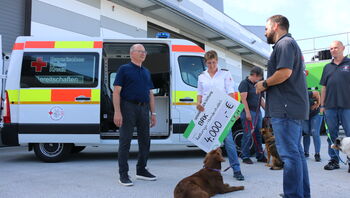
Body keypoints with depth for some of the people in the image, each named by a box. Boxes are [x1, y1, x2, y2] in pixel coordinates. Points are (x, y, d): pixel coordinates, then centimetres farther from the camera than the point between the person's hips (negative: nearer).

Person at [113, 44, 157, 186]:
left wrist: (153, 113, 11)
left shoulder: (146, 72, 18)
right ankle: (123, 175, 5)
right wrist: (117, 112, -17)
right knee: (125, 141, -3)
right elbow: (116, 92, -7)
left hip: (144, 108, 6)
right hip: (129, 107, -6)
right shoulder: (124, 69, 0)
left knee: (145, 141, 10)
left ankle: (141, 170, 24)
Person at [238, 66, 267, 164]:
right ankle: (245, 157, 3)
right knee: (248, 135, -5)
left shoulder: (256, 85, 18)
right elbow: (243, 99, -15)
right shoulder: (245, 83, -7)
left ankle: (260, 156, 18)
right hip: (249, 112, -8)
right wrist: (247, 112, -20)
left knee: (258, 134, 10)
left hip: (257, 112, 8)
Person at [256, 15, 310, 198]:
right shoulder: (291, 44, 25)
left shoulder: (284, 43, -7)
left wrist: (264, 84, -8)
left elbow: (285, 72, -22)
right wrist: (267, 87, 15)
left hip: (286, 108, -11)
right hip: (294, 107, 11)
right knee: (296, 153, 14)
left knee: (289, 154, -8)